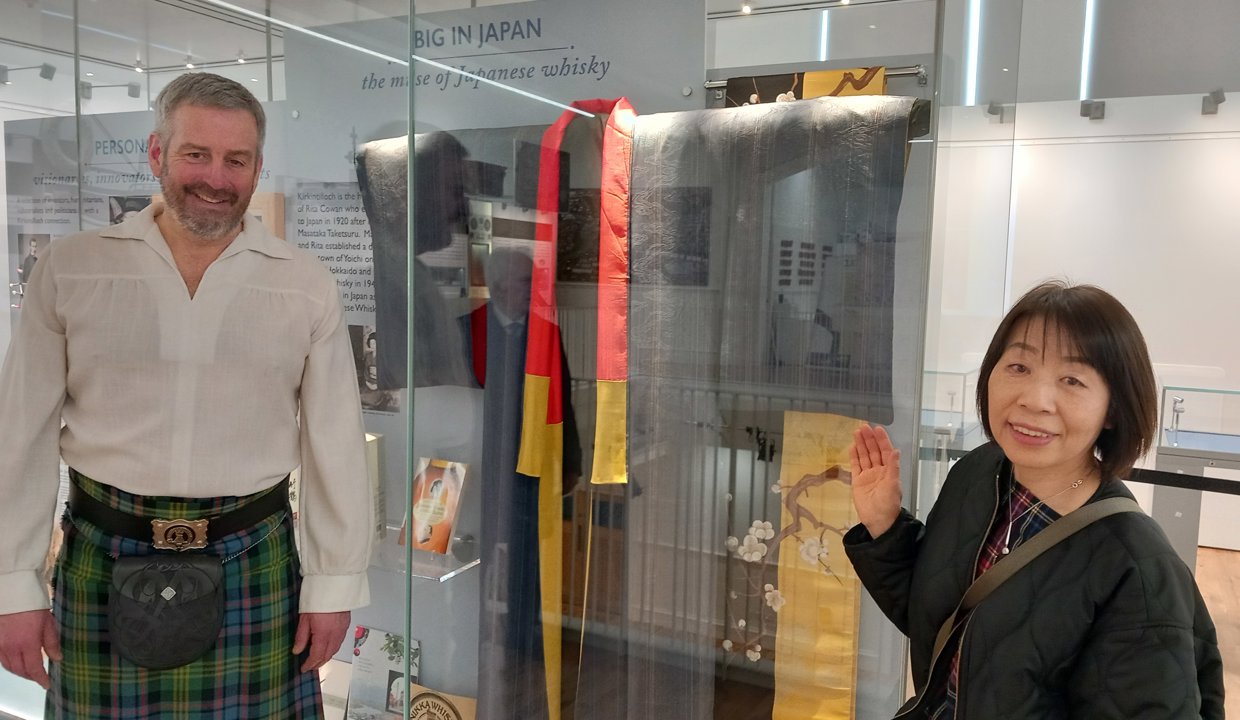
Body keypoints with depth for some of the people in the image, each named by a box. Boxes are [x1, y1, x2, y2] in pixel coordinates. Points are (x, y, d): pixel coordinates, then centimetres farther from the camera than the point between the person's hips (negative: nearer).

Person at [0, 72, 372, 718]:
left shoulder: (306, 287, -2)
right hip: (102, 559, 1)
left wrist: (334, 584, 0)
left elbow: (334, 446, 0)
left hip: (254, 563, 0)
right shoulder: (69, 269, 0)